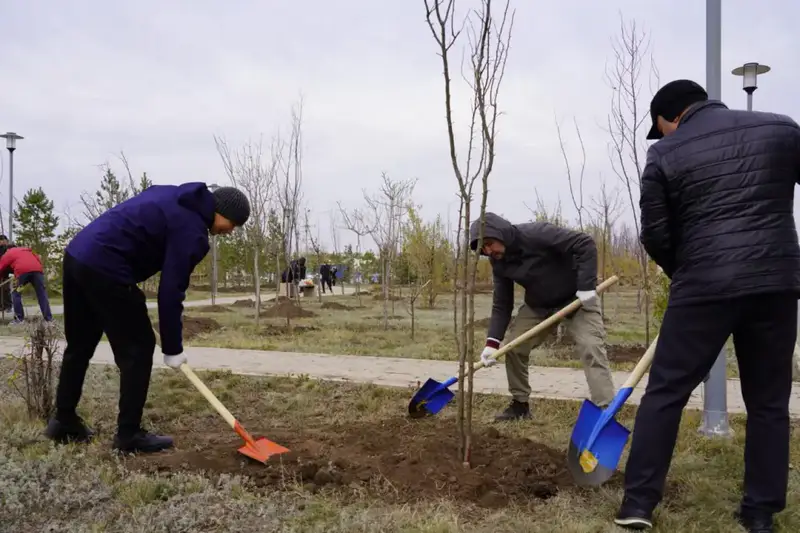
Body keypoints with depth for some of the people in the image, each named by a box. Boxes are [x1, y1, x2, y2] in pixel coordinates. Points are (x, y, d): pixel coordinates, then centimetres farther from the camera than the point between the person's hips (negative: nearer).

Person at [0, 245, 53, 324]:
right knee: (42, 294, 5)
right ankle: (49, 319, 1)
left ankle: (19, 319, 8)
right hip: (37, 269, 3)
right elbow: (38, 259, 28)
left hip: (22, 270, -3)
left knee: (15, 294, 13)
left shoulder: (7, 254, 29)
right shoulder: (26, 250, 39)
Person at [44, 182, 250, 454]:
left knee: (79, 345, 20)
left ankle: (64, 422, 33)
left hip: (77, 254, 10)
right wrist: (172, 348, -2)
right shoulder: (192, 231, -11)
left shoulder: (173, 196, 17)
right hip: (105, 269, -10)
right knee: (138, 348, 1)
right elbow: (171, 291, -11)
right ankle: (128, 434, 8)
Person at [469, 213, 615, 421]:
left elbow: (585, 244, -30)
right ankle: (520, 404, 16)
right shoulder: (499, 263, -10)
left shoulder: (536, 234, -30)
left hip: (576, 296, -6)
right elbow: (501, 305, -7)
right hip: (538, 303, 6)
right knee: (514, 347, -1)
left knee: (591, 347, -17)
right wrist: (493, 341, -18)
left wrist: (587, 286, -33)